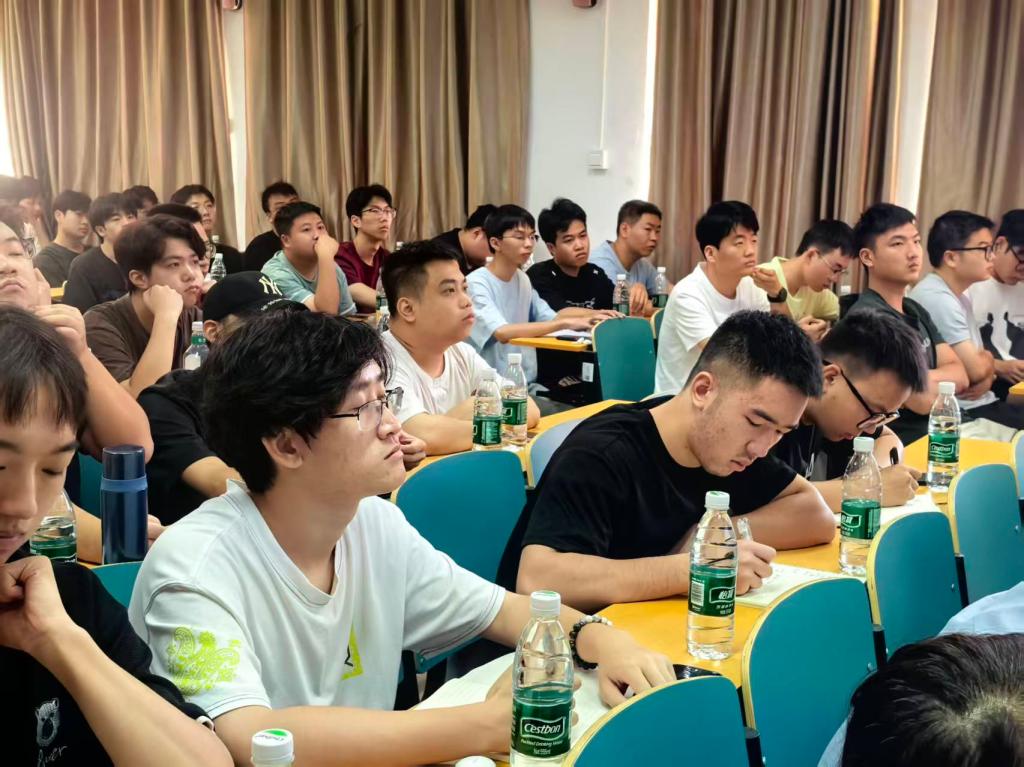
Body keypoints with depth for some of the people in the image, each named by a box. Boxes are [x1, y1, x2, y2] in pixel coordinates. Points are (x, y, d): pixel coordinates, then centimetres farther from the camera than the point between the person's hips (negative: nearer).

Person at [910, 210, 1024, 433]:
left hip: (978, 404, 10)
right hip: (964, 413, -10)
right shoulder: (937, 299, -19)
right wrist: (989, 361, 2)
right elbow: (976, 369, -20)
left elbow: (980, 360, 15)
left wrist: (987, 376, -7)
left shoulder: (958, 296, 13)